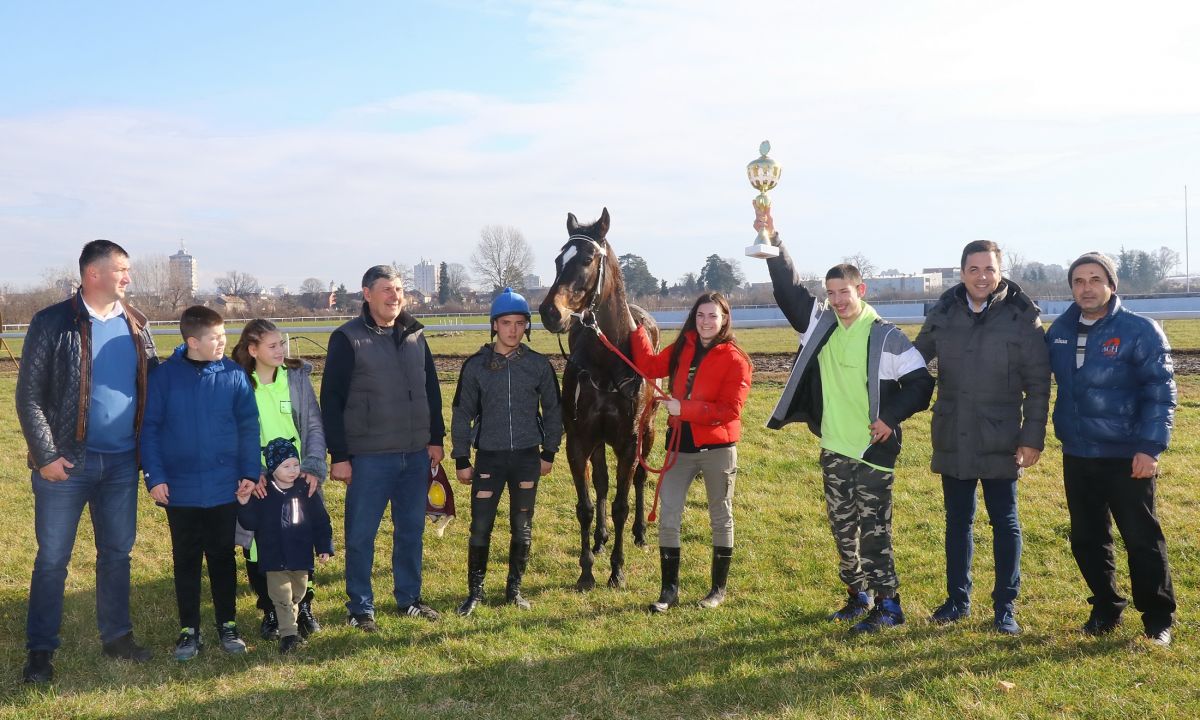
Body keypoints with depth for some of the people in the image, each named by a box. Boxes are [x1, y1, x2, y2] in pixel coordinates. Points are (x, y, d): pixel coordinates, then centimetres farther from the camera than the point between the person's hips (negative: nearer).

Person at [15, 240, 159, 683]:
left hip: (121, 462, 4)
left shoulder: (135, 326, 7)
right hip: (67, 462, -4)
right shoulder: (53, 323, -7)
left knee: (117, 552, 13)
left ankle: (117, 637, 26)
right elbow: (29, 397, -7)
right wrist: (46, 456, -12)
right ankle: (40, 650, 17)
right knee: (52, 558, 5)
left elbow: (151, 388, 11)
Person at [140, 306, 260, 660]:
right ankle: (189, 630, 23)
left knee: (223, 557, 12)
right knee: (186, 560, 11)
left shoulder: (234, 375, -5)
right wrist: (154, 476, -8)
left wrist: (249, 472, -5)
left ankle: (228, 624, 25)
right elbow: (150, 428, -3)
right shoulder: (164, 375, -7)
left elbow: (248, 427, -1)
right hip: (180, 488, 0)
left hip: (224, 487, 0)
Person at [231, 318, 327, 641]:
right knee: (258, 549, 4)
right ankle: (270, 611, 23)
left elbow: (315, 425, 0)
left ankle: (303, 606, 25)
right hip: (258, 483, -1)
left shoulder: (298, 377, 1)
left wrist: (313, 467, -12)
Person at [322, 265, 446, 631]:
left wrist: (436, 438, 10)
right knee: (361, 535, 3)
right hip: (369, 458, -5)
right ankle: (360, 607, 16)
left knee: (411, 531, 13)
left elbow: (431, 391, 15)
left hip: (416, 455, 5)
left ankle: (409, 598, 28)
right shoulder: (348, 339, -7)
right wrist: (339, 456, -12)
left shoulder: (415, 336, 9)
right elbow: (331, 401, -9)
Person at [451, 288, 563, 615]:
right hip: (489, 457, -1)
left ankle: (514, 589, 24)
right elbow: (462, 413, 2)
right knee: (480, 527, 0)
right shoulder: (475, 366, -3)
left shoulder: (539, 365, -1)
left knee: (522, 528, 9)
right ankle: (475, 591, 16)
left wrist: (549, 452, 5)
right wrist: (461, 460, 1)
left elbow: (552, 410, 8)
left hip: (527, 457, 1)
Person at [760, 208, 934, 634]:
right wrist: (772, 241, -10)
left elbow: (921, 382, -8)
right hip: (833, 449, 6)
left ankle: (888, 606, 9)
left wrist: (891, 416, -18)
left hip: (873, 451, -6)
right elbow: (788, 290, 0)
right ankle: (858, 596, 29)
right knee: (842, 527, 14)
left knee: (873, 530, -2)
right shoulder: (821, 323, 5)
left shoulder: (886, 337, -10)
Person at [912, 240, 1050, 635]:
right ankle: (958, 599, 27)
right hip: (952, 440, 3)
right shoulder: (943, 313, 1)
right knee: (957, 521, 13)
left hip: (1000, 443, -3)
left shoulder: (1022, 317, -8)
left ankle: (1005, 606, 19)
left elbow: (1038, 384, -6)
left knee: (1005, 523, 8)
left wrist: (1033, 438, -9)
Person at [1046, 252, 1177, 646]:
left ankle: (1158, 619, 18)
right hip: (1077, 455, 5)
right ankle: (1105, 608, 29)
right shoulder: (1059, 331, 6)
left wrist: (1151, 446, -18)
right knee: (1087, 539, 13)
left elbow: (1161, 391, -11)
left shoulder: (1140, 331, -9)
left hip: (1127, 457, -5)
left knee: (1142, 539, 2)